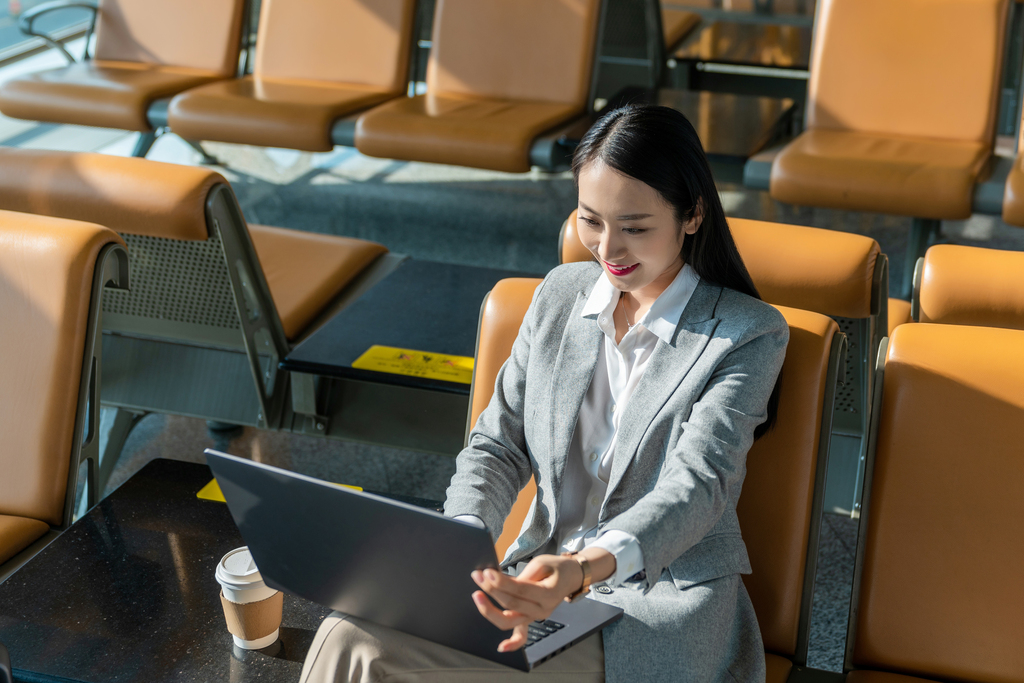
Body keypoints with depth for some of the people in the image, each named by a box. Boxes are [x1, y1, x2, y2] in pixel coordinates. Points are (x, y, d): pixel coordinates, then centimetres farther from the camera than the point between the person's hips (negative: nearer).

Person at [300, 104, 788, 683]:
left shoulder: (749, 334, -7)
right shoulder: (561, 294, 9)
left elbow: (697, 486, -19)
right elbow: (499, 442, 8)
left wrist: (584, 568, -38)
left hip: (660, 610, -5)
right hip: (541, 577, 5)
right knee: (350, 635, -22)